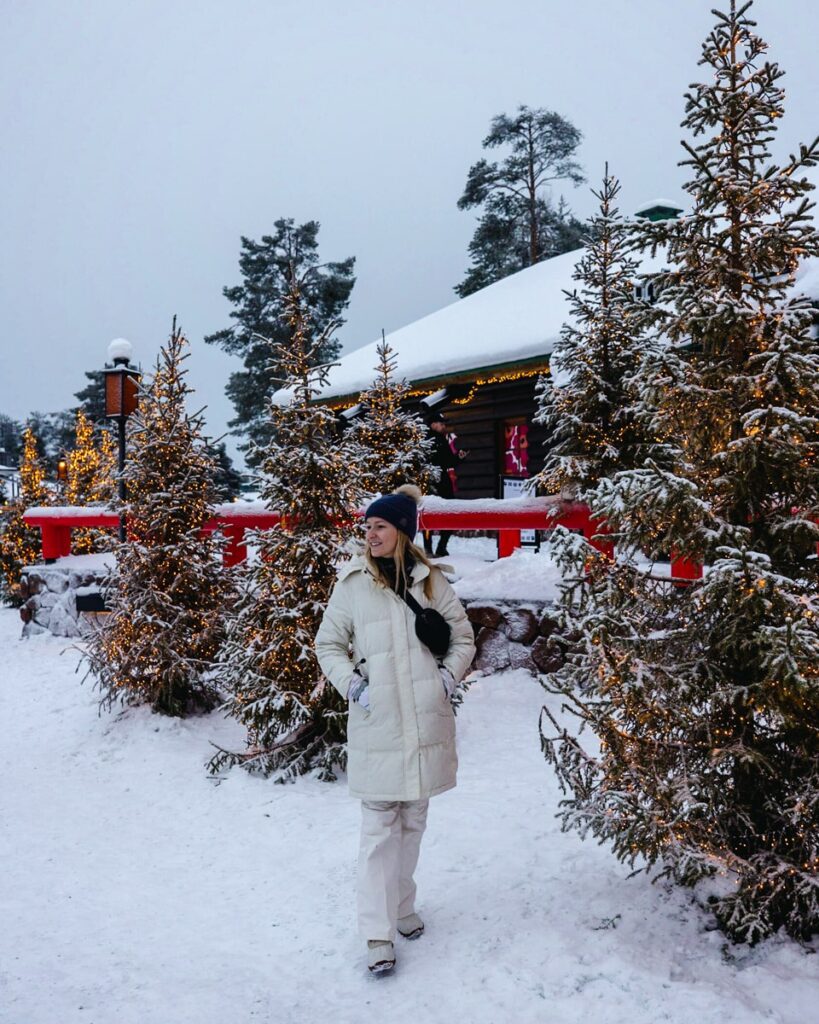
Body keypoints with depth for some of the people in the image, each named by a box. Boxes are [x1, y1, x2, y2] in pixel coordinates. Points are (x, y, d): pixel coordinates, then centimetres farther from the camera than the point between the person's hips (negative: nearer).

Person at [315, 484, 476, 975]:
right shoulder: (353, 583, -2)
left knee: (414, 821, 16)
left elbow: (463, 638, 12)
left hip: (426, 723, 2)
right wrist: (352, 684, -6)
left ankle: (401, 906, 35)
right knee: (379, 828, 0)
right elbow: (328, 644, 7)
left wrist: (448, 677, -2)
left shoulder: (432, 580, 2)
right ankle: (378, 933, 9)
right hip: (376, 726, -2)